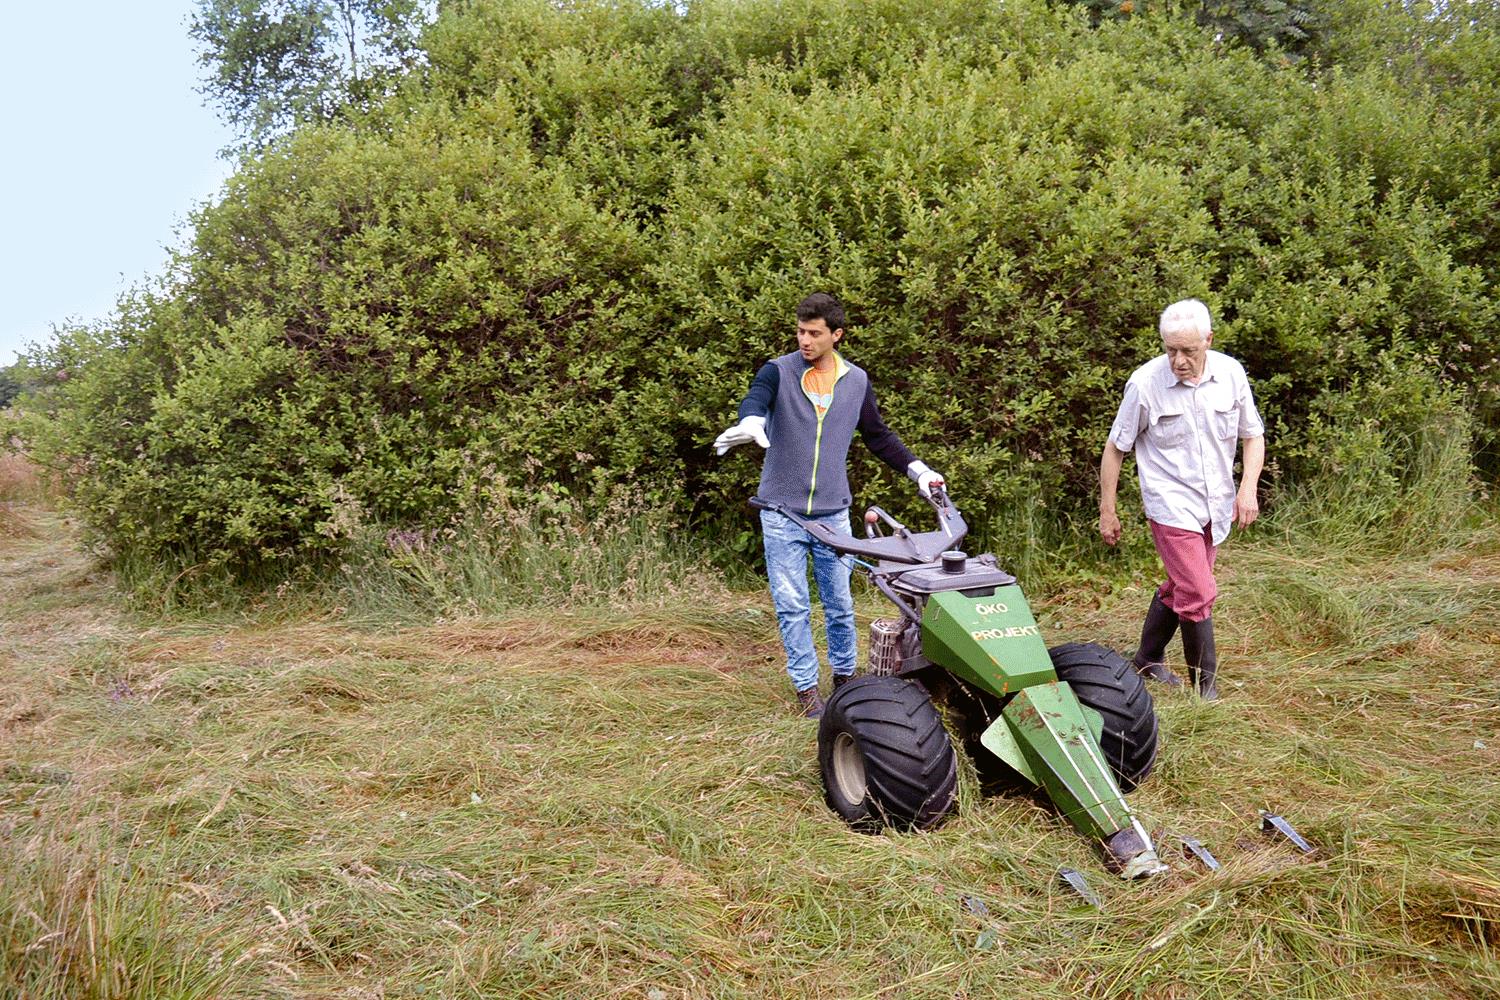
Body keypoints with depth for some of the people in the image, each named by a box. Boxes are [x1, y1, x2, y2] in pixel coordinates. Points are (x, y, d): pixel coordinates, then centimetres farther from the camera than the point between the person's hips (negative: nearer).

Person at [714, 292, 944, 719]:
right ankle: (806, 687, 14)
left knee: (839, 603, 9)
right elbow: (755, 399, -27)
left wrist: (917, 469, 6)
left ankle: (845, 676, 28)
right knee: (792, 606, 2)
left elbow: (878, 436, 16)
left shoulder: (856, 381, 5)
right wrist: (752, 421, -51)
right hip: (782, 512, -2)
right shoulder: (778, 371, -5)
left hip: (832, 513, 2)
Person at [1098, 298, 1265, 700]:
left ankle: (1149, 658, 36)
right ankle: (1205, 684, 5)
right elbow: (1115, 447, -5)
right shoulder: (1145, 383, -15)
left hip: (1216, 504, 5)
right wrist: (1107, 511, -2)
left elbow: (1253, 435, 9)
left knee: (1179, 587, 17)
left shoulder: (1231, 373, -4)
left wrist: (1248, 488, -6)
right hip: (1172, 505, -5)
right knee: (1198, 593, -10)